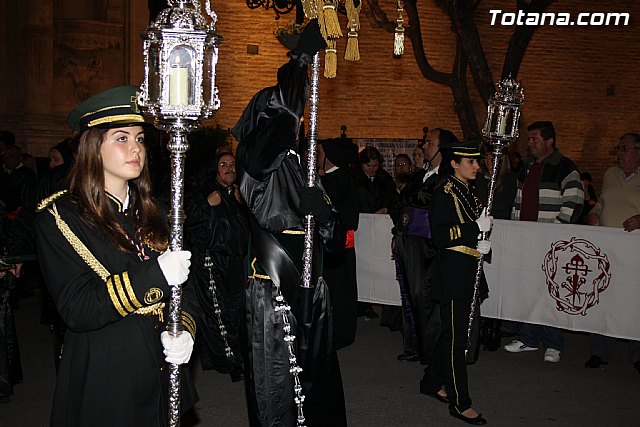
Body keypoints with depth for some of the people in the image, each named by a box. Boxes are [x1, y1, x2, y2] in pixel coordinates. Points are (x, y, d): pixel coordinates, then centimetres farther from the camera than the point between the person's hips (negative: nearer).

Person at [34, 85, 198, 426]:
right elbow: (76, 310, -19)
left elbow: (182, 287, 7)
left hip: (164, 373, 5)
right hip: (102, 384, -5)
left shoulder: (150, 213, 8)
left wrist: (184, 331, -13)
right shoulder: (60, 216, -10)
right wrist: (155, 275, -27)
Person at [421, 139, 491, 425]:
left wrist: (482, 243, 4)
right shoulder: (445, 193, -11)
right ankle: (460, 403, 3)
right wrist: (476, 227, -21)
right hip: (452, 273, -9)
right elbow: (440, 236, -18)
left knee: (453, 332, 15)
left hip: (469, 272, 9)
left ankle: (432, 383, 30)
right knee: (456, 336, -4)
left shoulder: (469, 192, 15)